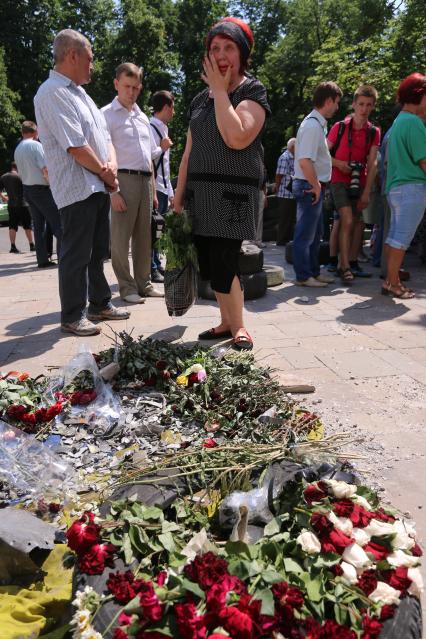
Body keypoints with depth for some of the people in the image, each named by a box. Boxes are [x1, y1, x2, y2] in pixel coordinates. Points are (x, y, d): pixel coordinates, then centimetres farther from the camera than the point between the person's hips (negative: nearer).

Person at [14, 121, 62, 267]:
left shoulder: (17, 150, 13)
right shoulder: (36, 145, -11)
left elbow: (21, 172, 18)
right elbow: (46, 169, -18)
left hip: (27, 190, 8)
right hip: (41, 189, -8)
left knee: (38, 226, 9)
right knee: (57, 223, -5)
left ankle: (43, 259, 8)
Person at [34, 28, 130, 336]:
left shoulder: (79, 93, 19)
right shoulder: (53, 92, -12)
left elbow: (105, 136, 17)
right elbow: (76, 146, -20)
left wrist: (111, 165, -2)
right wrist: (104, 171, -8)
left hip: (99, 186, 9)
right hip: (77, 189, -9)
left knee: (98, 252, 16)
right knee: (76, 255, -3)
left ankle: (100, 304, 28)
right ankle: (72, 316, 7)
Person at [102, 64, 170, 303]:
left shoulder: (143, 117, 20)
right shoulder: (106, 114, -1)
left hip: (146, 180, 7)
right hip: (123, 179, -6)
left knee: (144, 236, 9)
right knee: (121, 236, -4)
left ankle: (144, 283, 18)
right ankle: (127, 287, 5)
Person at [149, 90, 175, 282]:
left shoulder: (163, 129, 19)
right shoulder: (152, 129, -11)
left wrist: (170, 192, 21)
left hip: (163, 188, 9)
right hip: (155, 188, -9)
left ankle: (157, 266, 21)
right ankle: (151, 269, 1)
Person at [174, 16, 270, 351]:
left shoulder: (253, 91, -1)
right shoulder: (200, 99, 17)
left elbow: (237, 138, -20)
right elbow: (189, 152, 17)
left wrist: (220, 91, -9)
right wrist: (178, 198, 11)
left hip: (234, 193, -6)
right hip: (200, 193, 6)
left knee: (223, 262, -9)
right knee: (210, 264, 5)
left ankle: (238, 325, 11)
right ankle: (227, 321, 20)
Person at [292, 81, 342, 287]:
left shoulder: (317, 124, 14)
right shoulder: (313, 125, -18)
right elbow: (305, 161, -26)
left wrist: (317, 185, 16)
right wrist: (316, 186, -17)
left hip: (313, 186, 10)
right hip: (310, 186, -10)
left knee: (315, 233, 17)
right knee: (305, 234, -1)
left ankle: (314, 272, 27)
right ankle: (303, 276, 8)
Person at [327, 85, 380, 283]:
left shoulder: (374, 132, 3)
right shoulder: (340, 127, -4)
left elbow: (372, 164, -3)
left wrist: (367, 192, -9)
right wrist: (338, 163, -17)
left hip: (360, 183, 4)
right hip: (340, 181, -4)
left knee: (358, 223, 7)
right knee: (347, 220, -18)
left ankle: (352, 263, 19)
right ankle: (344, 266, -15)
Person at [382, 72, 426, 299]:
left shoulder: (398, 122, 18)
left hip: (395, 187, 10)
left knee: (394, 236, 10)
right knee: (402, 238, -7)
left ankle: (392, 280, 15)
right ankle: (392, 283, -3)